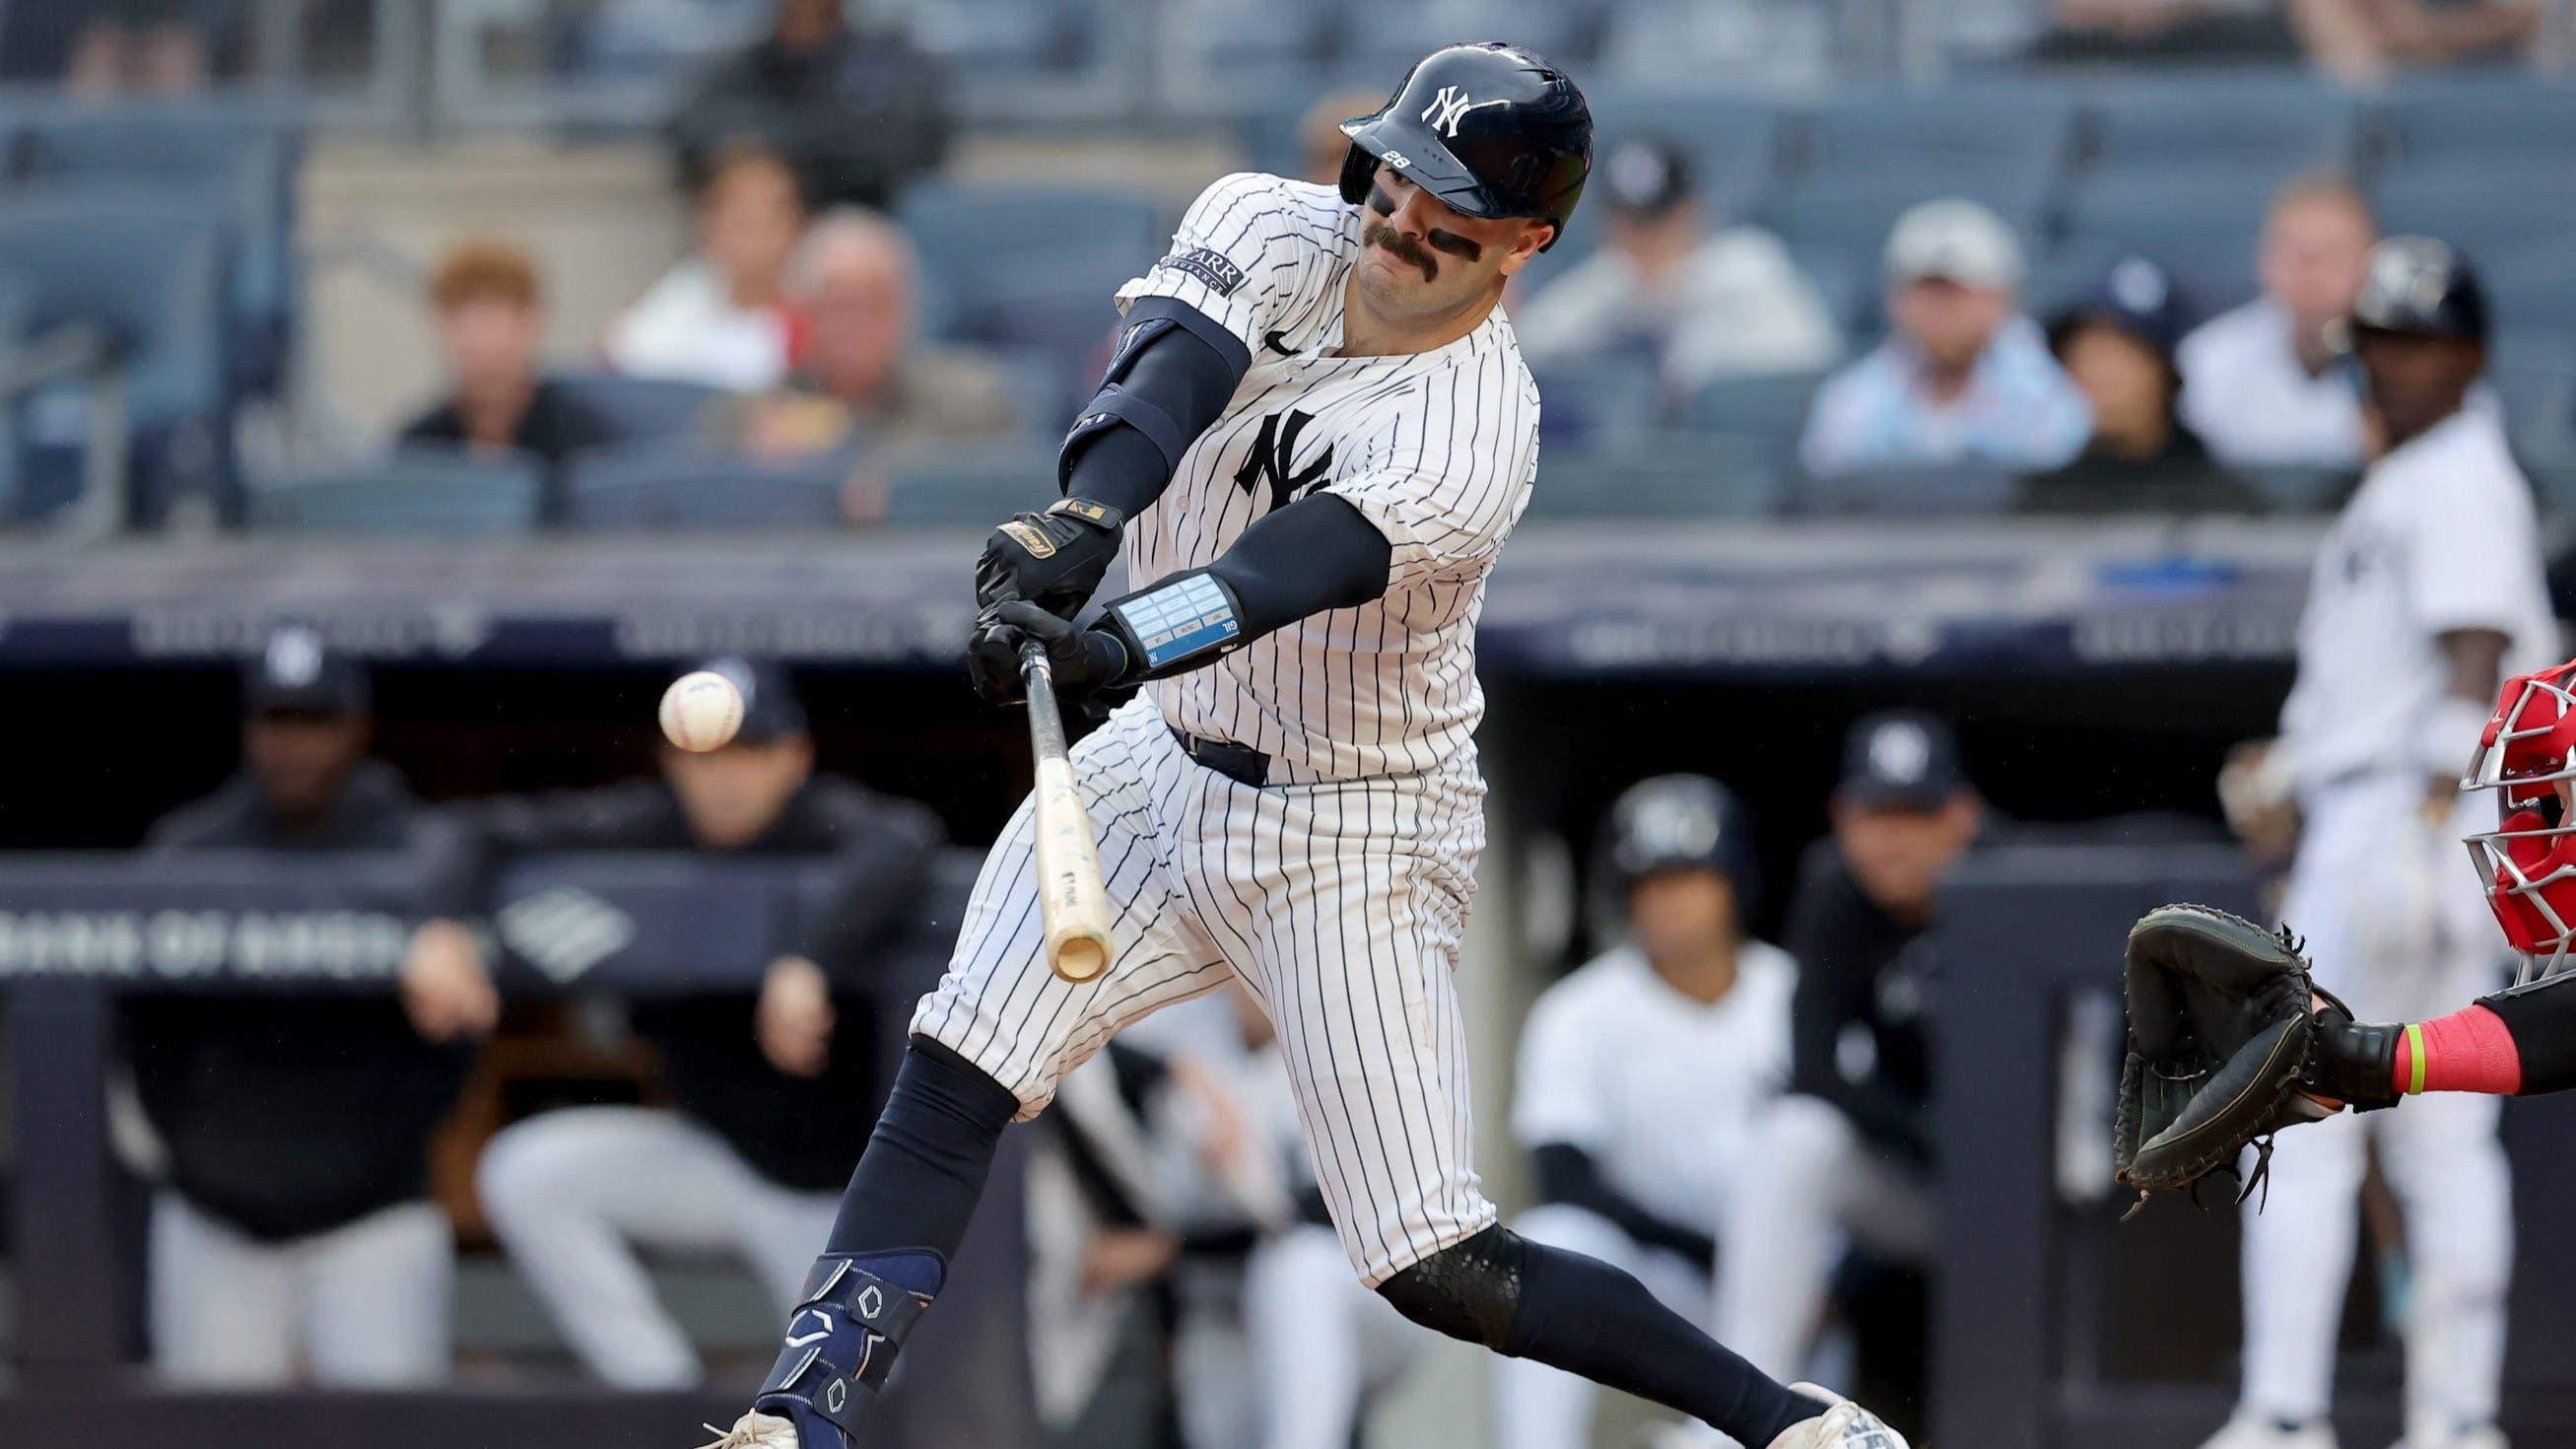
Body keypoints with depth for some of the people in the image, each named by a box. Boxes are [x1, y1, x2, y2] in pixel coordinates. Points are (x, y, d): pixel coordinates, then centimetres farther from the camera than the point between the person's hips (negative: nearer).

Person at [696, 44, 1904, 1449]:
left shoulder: (1472, 434, -23)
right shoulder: (1274, 233, -6)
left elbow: (1300, 566, -39)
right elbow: (1171, 366, -26)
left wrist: (1113, 646, -57)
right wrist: (1087, 515, -47)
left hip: (1349, 843, -6)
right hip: (1165, 759, 6)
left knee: (1443, 1274, -9)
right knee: (955, 1074, -11)